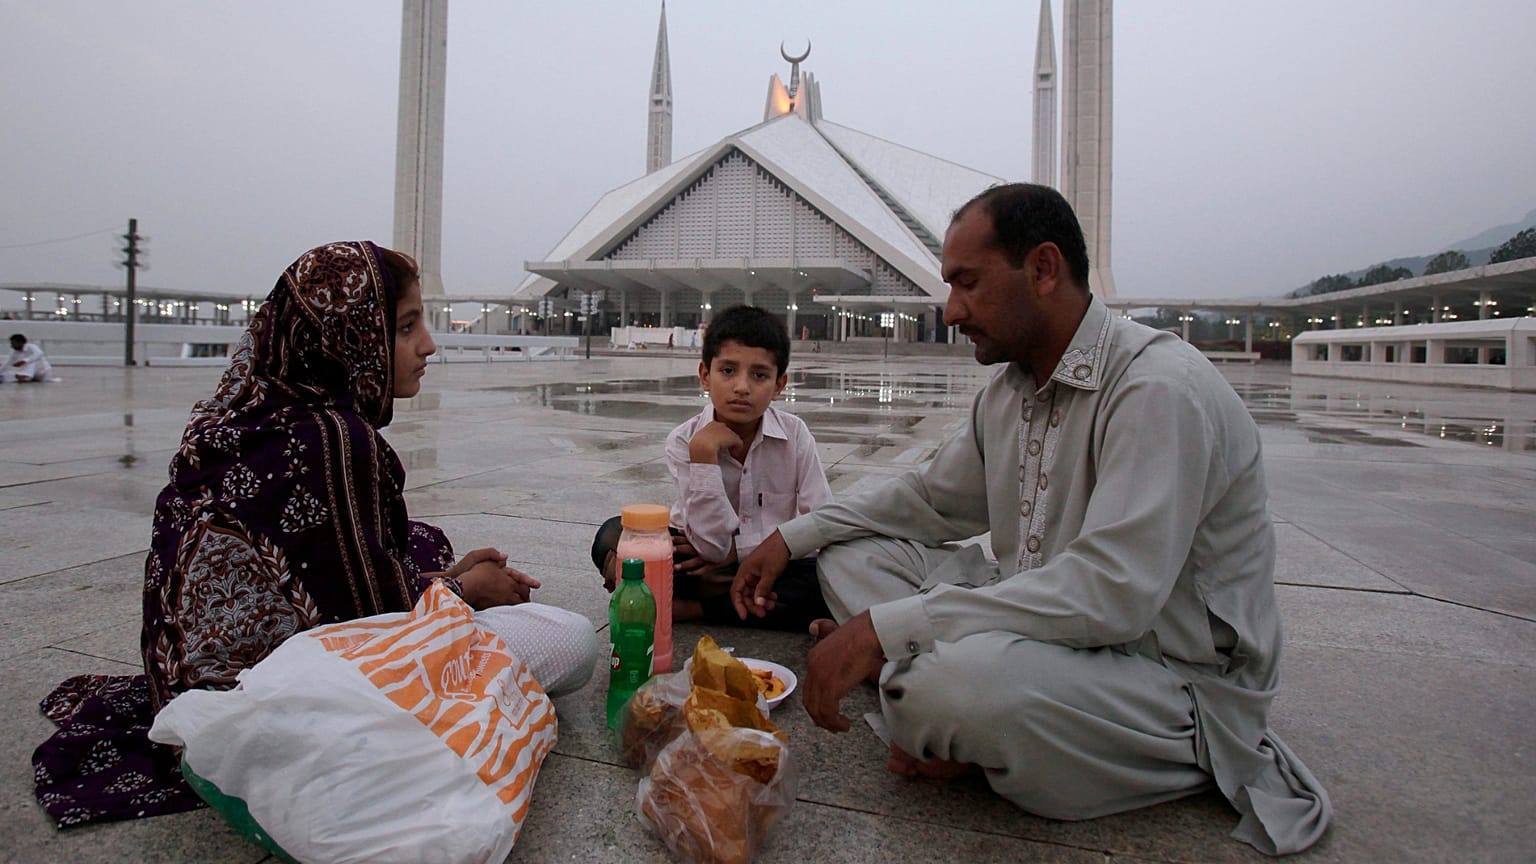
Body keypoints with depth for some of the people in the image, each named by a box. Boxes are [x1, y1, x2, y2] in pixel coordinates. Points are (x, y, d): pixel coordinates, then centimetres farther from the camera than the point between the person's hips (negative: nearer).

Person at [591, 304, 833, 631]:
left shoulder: (795, 435, -10)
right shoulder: (685, 440, -14)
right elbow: (713, 546, -22)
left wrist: (739, 548, -18)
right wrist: (703, 452, -28)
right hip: (702, 566, 0)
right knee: (613, 537, -22)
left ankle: (687, 608, -19)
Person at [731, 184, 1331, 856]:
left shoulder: (1160, 390, -22)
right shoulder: (1008, 390, 6)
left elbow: (1112, 593, -32)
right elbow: (931, 497, 19)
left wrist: (886, 626, -33)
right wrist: (794, 537, 10)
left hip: (1177, 680, -9)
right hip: (1046, 626, 9)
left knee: (957, 681, -38)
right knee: (852, 553, 1)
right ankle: (948, 731, -13)